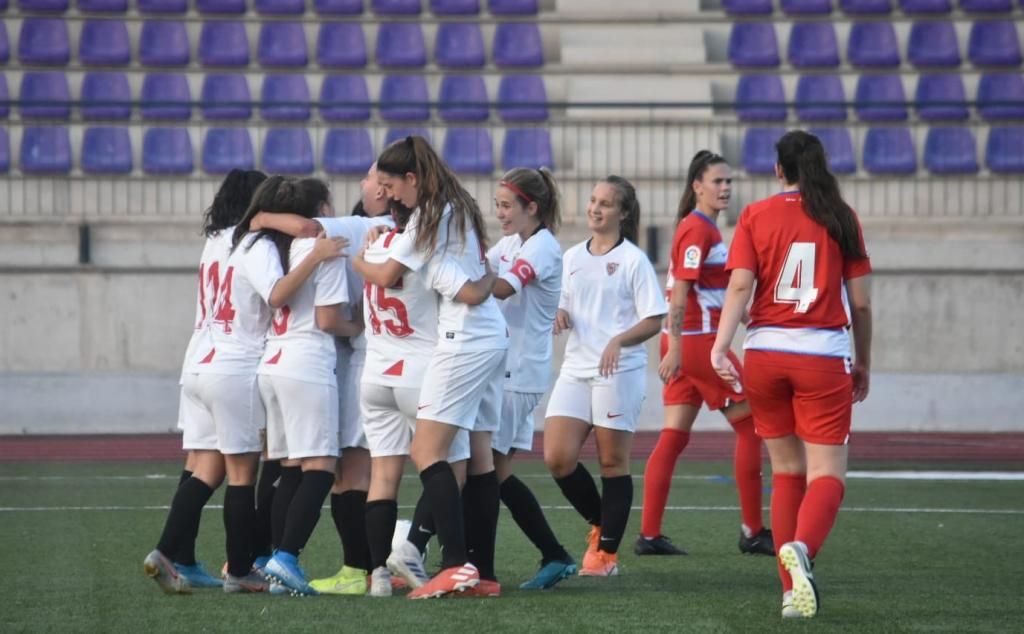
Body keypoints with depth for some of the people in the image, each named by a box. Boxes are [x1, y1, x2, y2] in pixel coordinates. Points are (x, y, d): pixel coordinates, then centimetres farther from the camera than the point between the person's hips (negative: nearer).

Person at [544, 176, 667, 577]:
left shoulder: (633, 259, -4)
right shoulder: (572, 257, 13)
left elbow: (654, 320, -7)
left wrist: (619, 340, -23)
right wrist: (560, 315, 0)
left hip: (619, 371, -5)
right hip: (575, 368, 5)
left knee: (613, 461, 0)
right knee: (557, 457, -6)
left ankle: (607, 552, 7)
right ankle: (599, 525, 16)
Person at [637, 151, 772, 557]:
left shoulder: (703, 227, 16)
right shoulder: (697, 230, -13)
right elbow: (679, 292, -19)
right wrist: (675, 348, -24)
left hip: (686, 344, 9)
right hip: (698, 341, -9)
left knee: (673, 437, 6)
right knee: (751, 425, 0)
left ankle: (649, 535, 3)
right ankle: (753, 531, 3)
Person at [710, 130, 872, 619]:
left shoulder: (756, 216, 4)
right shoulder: (841, 218, 4)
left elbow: (739, 286, -9)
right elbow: (861, 303, 5)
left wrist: (720, 347, -15)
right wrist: (863, 363, 16)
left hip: (765, 354, 2)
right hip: (823, 358, -2)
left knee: (786, 472, 15)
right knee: (827, 474, -2)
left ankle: (793, 590, 12)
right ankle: (800, 548, -33)